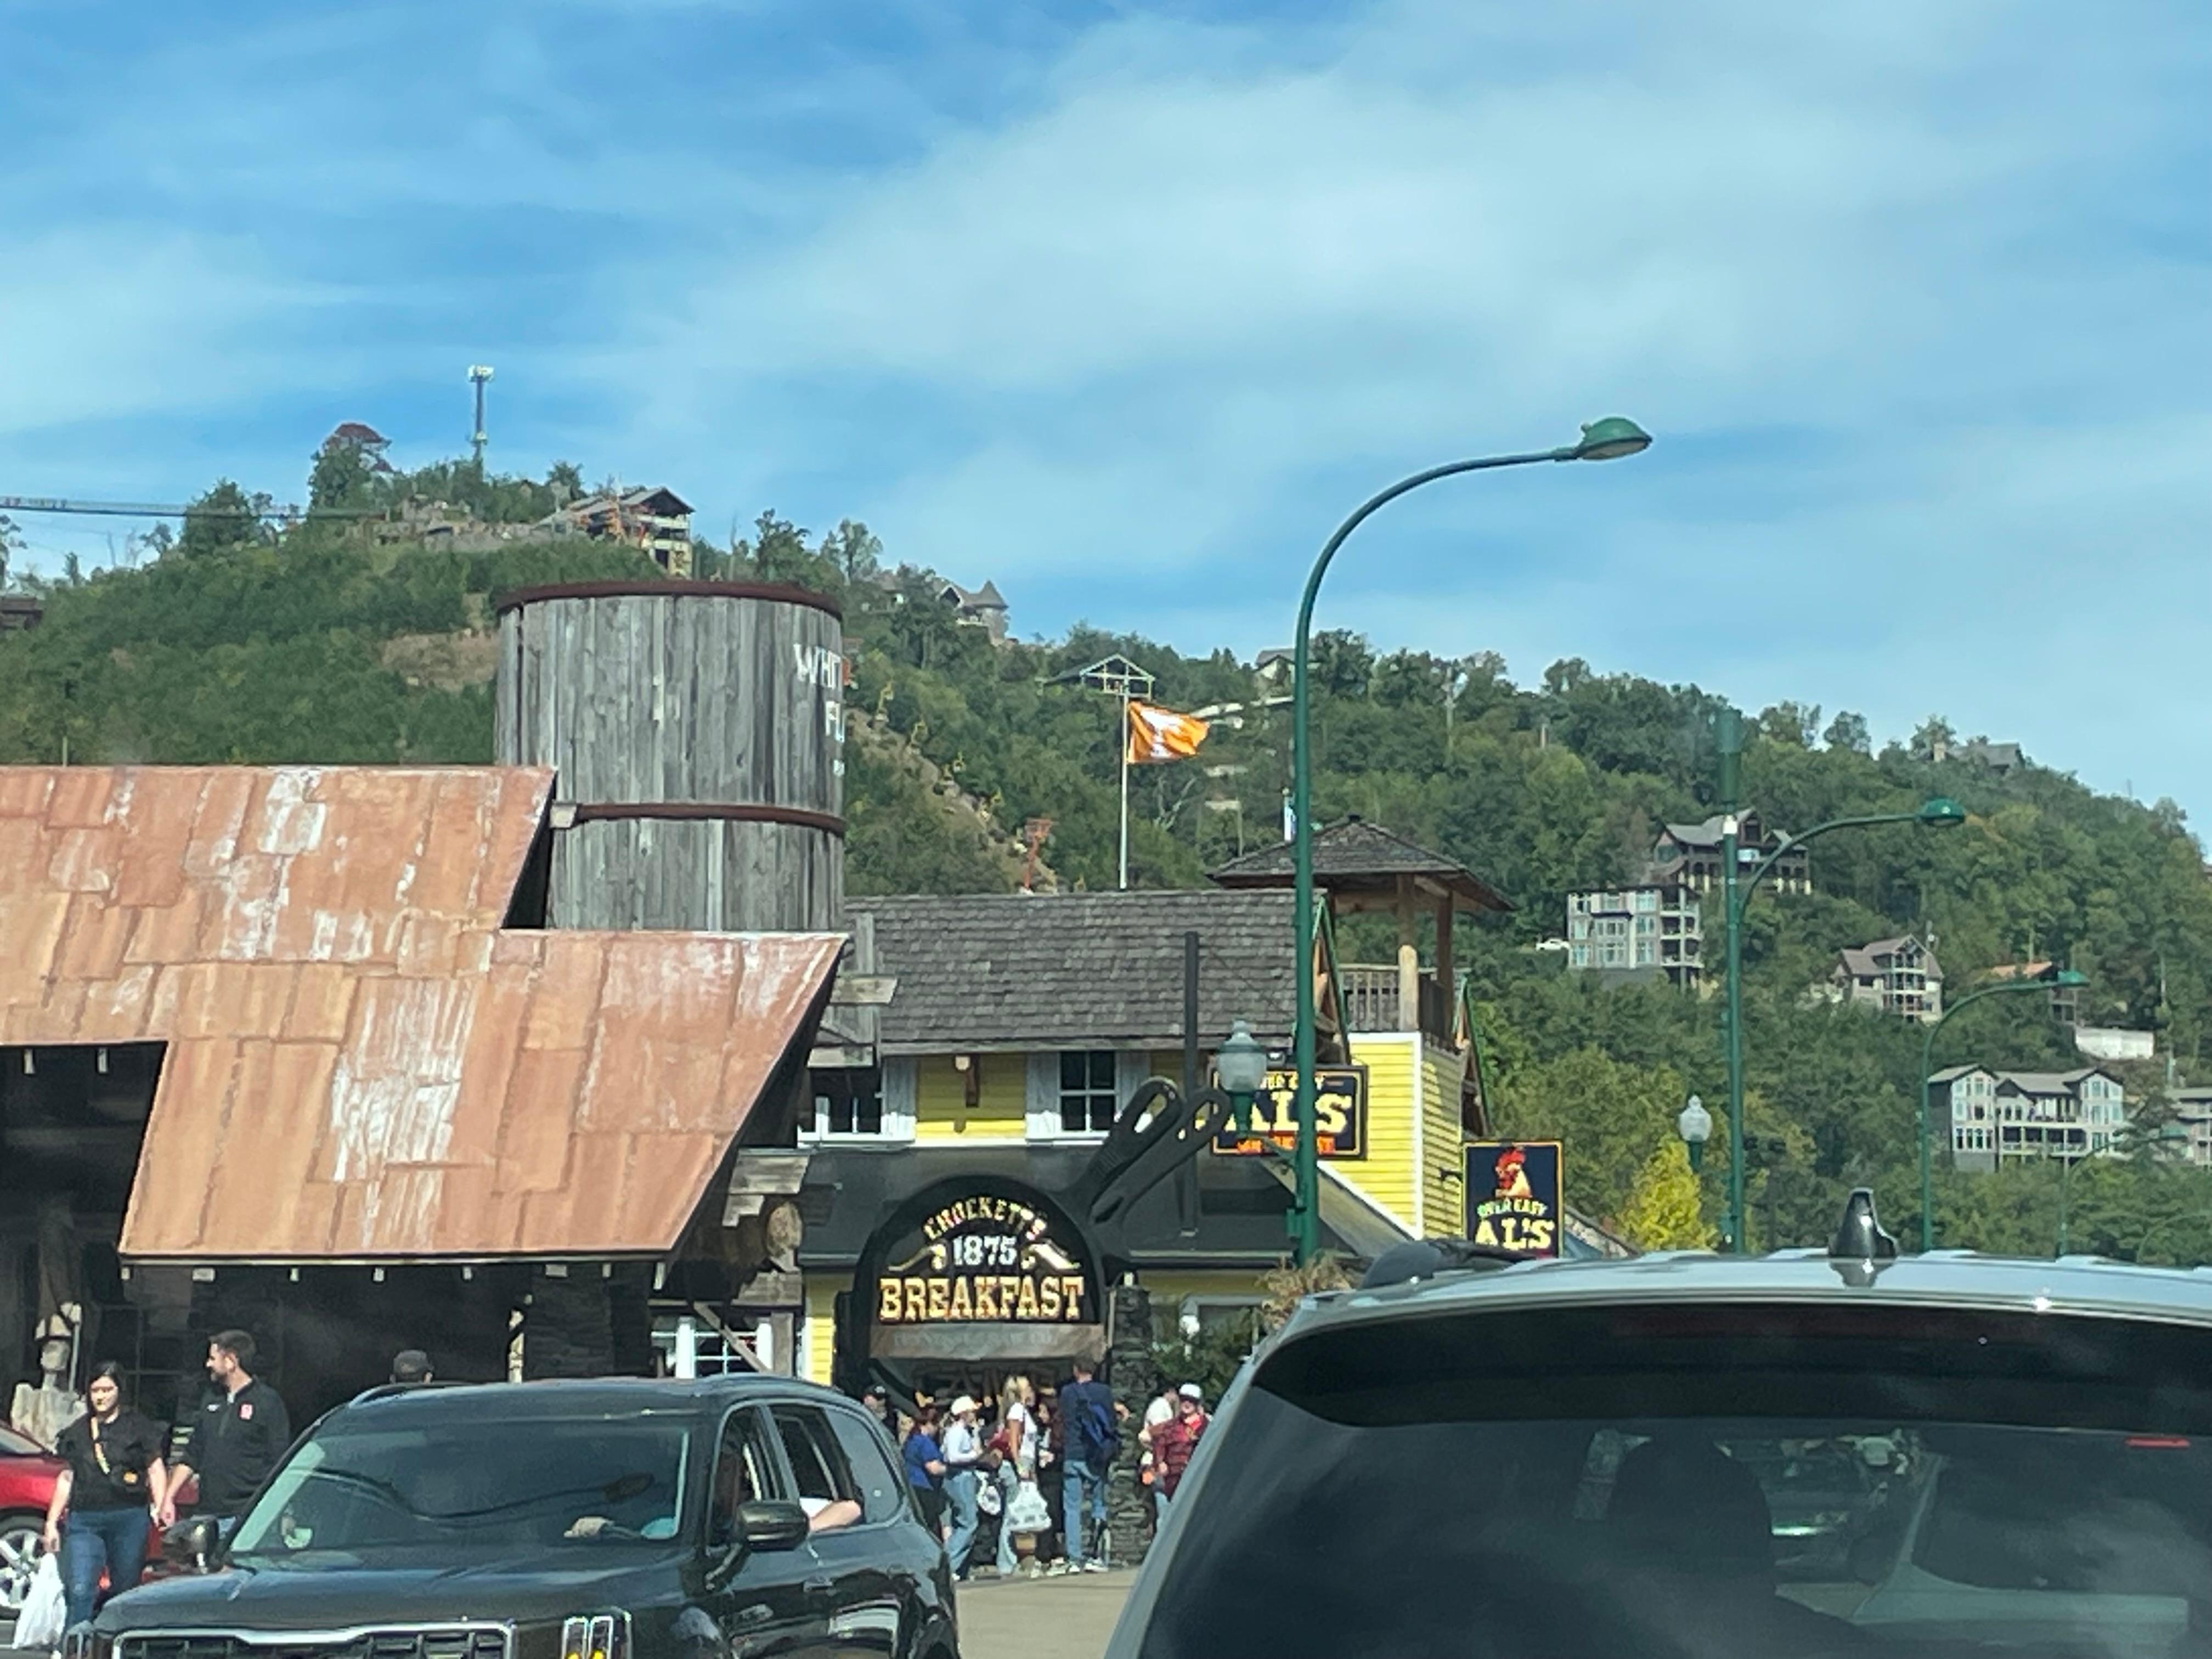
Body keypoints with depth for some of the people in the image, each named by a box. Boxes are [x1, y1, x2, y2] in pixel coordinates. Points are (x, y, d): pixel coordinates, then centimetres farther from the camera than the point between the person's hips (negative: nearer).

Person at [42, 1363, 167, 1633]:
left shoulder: (138, 1427, 8)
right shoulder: (77, 1432, 17)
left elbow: (156, 1471, 5)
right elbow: (66, 1479, 20)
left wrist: (160, 1507, -9)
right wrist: (52, 1522, 15)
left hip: (129, 1519, -2)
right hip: (84, 1521, 2)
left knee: (125, 1590, 1)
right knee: (79, 1591, -12)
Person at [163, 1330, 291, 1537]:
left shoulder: (268, 1401, -2)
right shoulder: (212, 1406, 21)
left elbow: (280, 1464, -6)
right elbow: (191, 1457, 25)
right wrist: (169, 1498, 17)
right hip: (209, 1516, 7)